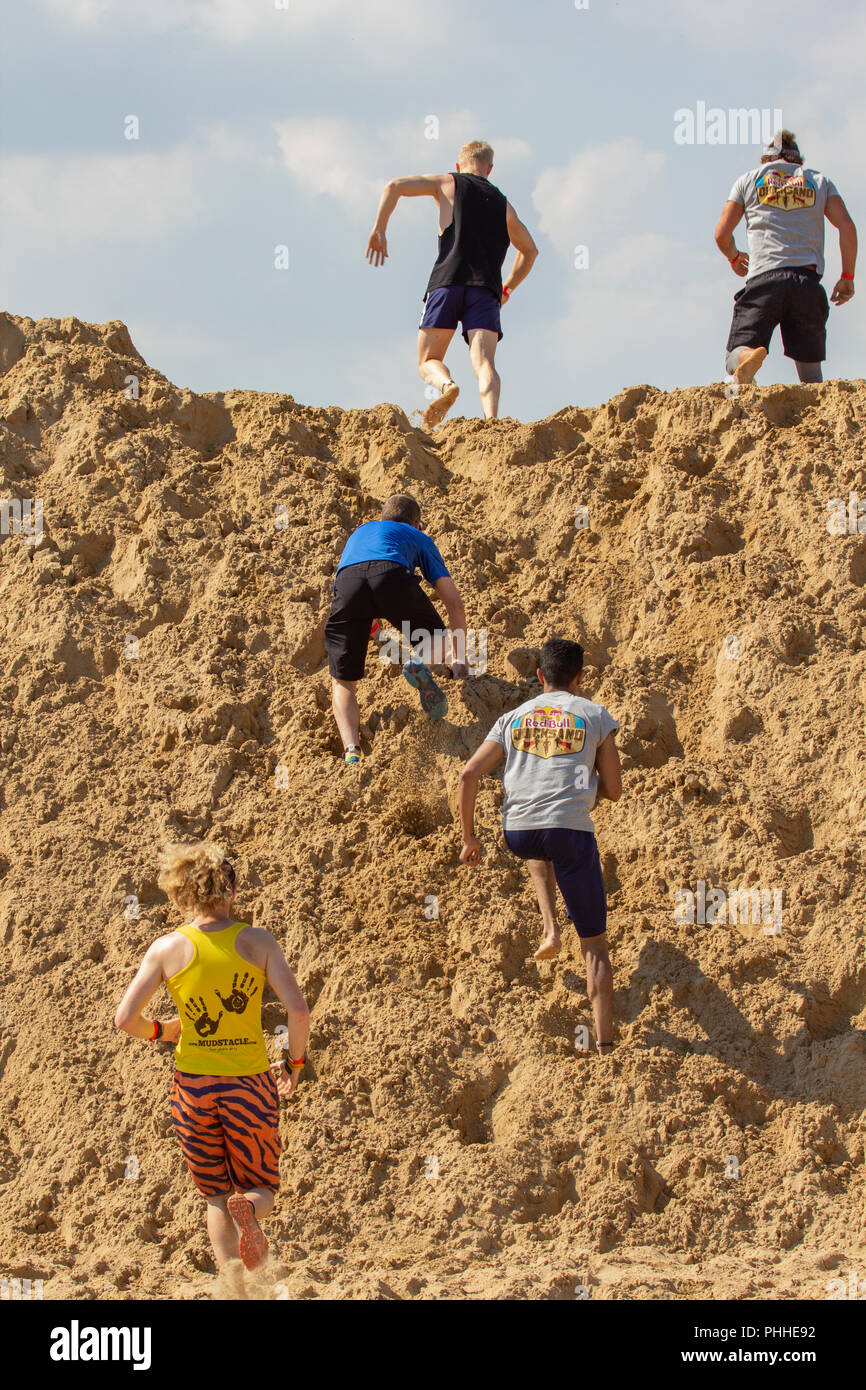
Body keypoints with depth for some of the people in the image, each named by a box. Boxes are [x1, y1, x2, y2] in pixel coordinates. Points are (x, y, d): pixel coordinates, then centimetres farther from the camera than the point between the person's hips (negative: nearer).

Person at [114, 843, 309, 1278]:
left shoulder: (168, 948, -6)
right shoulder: (257, 941, -6)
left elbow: (124, 1019, -10)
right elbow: (299, 1012, -13)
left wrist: (159, 1030, 11)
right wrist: (295, 1063, 5)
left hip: (193, 1087, 1)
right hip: (250, 1086, -1)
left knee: (217, 1197, 18)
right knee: (261, 1186, 18)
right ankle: (248, 1208, -19)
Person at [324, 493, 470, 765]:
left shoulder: (360, 531, 44)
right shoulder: (418, 537, 35)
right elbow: (454, 602, 33)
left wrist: (368, 624, 78)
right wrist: (459, 660, 43)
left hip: (347, 581, 2)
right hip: (393, 575, -2)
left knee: (343, 683, 11)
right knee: (434, 638, 26)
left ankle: (351, 749, -16)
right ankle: (420, 662, -10)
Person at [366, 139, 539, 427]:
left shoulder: (448, 184, 17)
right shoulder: (503, 205, 26)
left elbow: (394, 187, 6)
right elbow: (530, 250, 37)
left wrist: (379, 230, 10)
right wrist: (507, 289, 43)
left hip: (448, 282, -2)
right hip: (487, 290, 2)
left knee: (429, 362, 4)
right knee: (484, 362, -12)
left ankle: (446, 384, -30)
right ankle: (491, 419, -38)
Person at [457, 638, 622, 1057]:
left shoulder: (514, 718, 16)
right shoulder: (596, 717, 10)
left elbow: (468, 776, 9)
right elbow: (613, 790, 11)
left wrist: (469, 838, 18)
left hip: (517, 832, 3)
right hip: (571, 832, -3)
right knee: (594, 944, 7)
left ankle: (550, 927, 25)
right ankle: (604, 1043, 0)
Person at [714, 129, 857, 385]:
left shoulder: (748, 180, 17)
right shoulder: (820, 181, 19)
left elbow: (722, 234, 13)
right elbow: (847, 227, 6)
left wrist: (734, 258, 34)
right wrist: (847, 277, 12)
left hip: (764, 278, -1)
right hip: (807, 281, 1)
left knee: (735, 358, -4)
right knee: (810, 372, 7)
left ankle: (748, 356, -40)